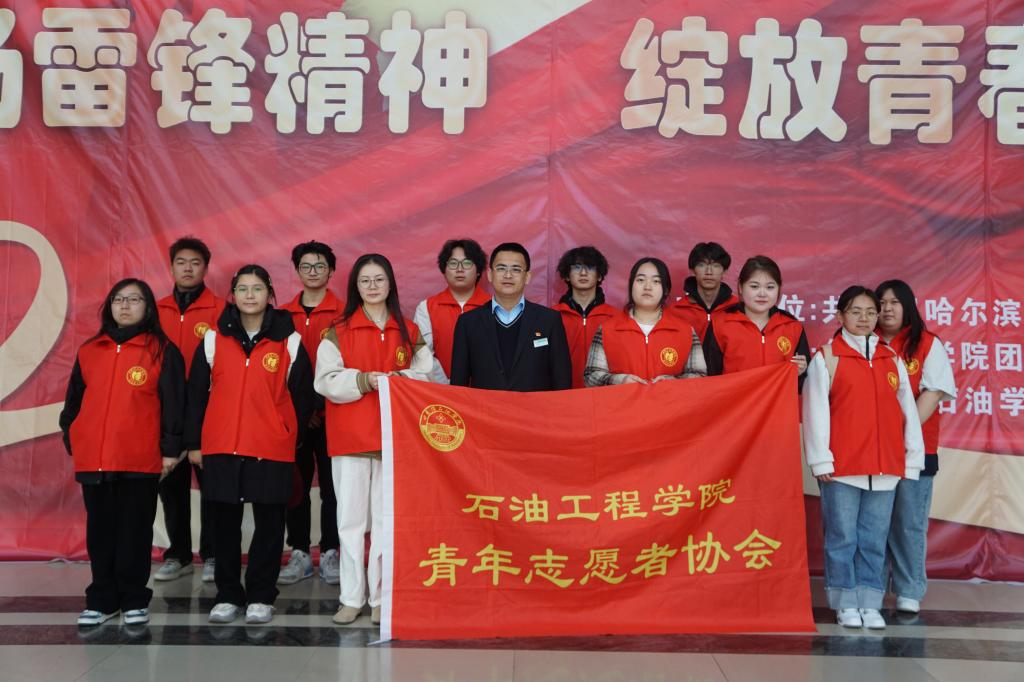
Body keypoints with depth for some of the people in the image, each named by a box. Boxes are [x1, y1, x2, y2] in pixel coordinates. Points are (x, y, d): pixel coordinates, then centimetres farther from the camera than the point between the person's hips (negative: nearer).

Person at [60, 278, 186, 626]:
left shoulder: (162, 350, 0)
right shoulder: (89, 351, 12)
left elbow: (173, 403, -3)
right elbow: (73, 401, 16)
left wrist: (170, 449, -6)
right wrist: (71, 441, 12)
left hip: (140, 460, -4)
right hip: (93, 460, 4)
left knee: (135, 531, 3)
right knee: (101, 530, 10)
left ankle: (134, 600, 13)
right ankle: (101, 600, 18)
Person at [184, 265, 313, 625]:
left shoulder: (289, 341, 1)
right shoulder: (213, 339, 5)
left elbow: (302, 396, 7)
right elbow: (196, 393, 7)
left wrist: (292, 438, 7)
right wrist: (194, 443, 5)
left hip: (271, 450, -1)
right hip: (220, 448, 2)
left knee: (268, 522, 4)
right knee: (225, 522, 8)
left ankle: (261, 596, 15)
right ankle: (227, 595, 19)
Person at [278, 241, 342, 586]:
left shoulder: (343, 314, -1)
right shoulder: (283, 315, 8)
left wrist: (321, 403, -9)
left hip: (331, 413, -3)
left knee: (331, 483, 3)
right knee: (295, 483, 7)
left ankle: (330, 553, 12)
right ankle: (299, 553, 17)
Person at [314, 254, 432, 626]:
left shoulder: (409, 332, 12)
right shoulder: (338, 332, 6)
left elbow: (425, 376, 9)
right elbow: (326, 380, -3)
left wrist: (401, 379, -12)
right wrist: (364, 380, -17)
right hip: (350, 436, -1)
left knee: (388, 517, 1)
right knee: (351, 517, 0)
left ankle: (382, 598, 8)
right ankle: (351, 598, 7)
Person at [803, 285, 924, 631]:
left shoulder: (891, 359, 12)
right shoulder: (826, 357, 2)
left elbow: (907, 411, 12)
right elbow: (815, 411, -3)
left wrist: (913, 458, 7)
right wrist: (821, 460, -7)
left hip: (884, 467, 3)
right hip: (841, 467, -3)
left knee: (874, 540, 7)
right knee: (842, 538, 2)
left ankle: (870, 603, 15)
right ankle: (846, 604, 11)